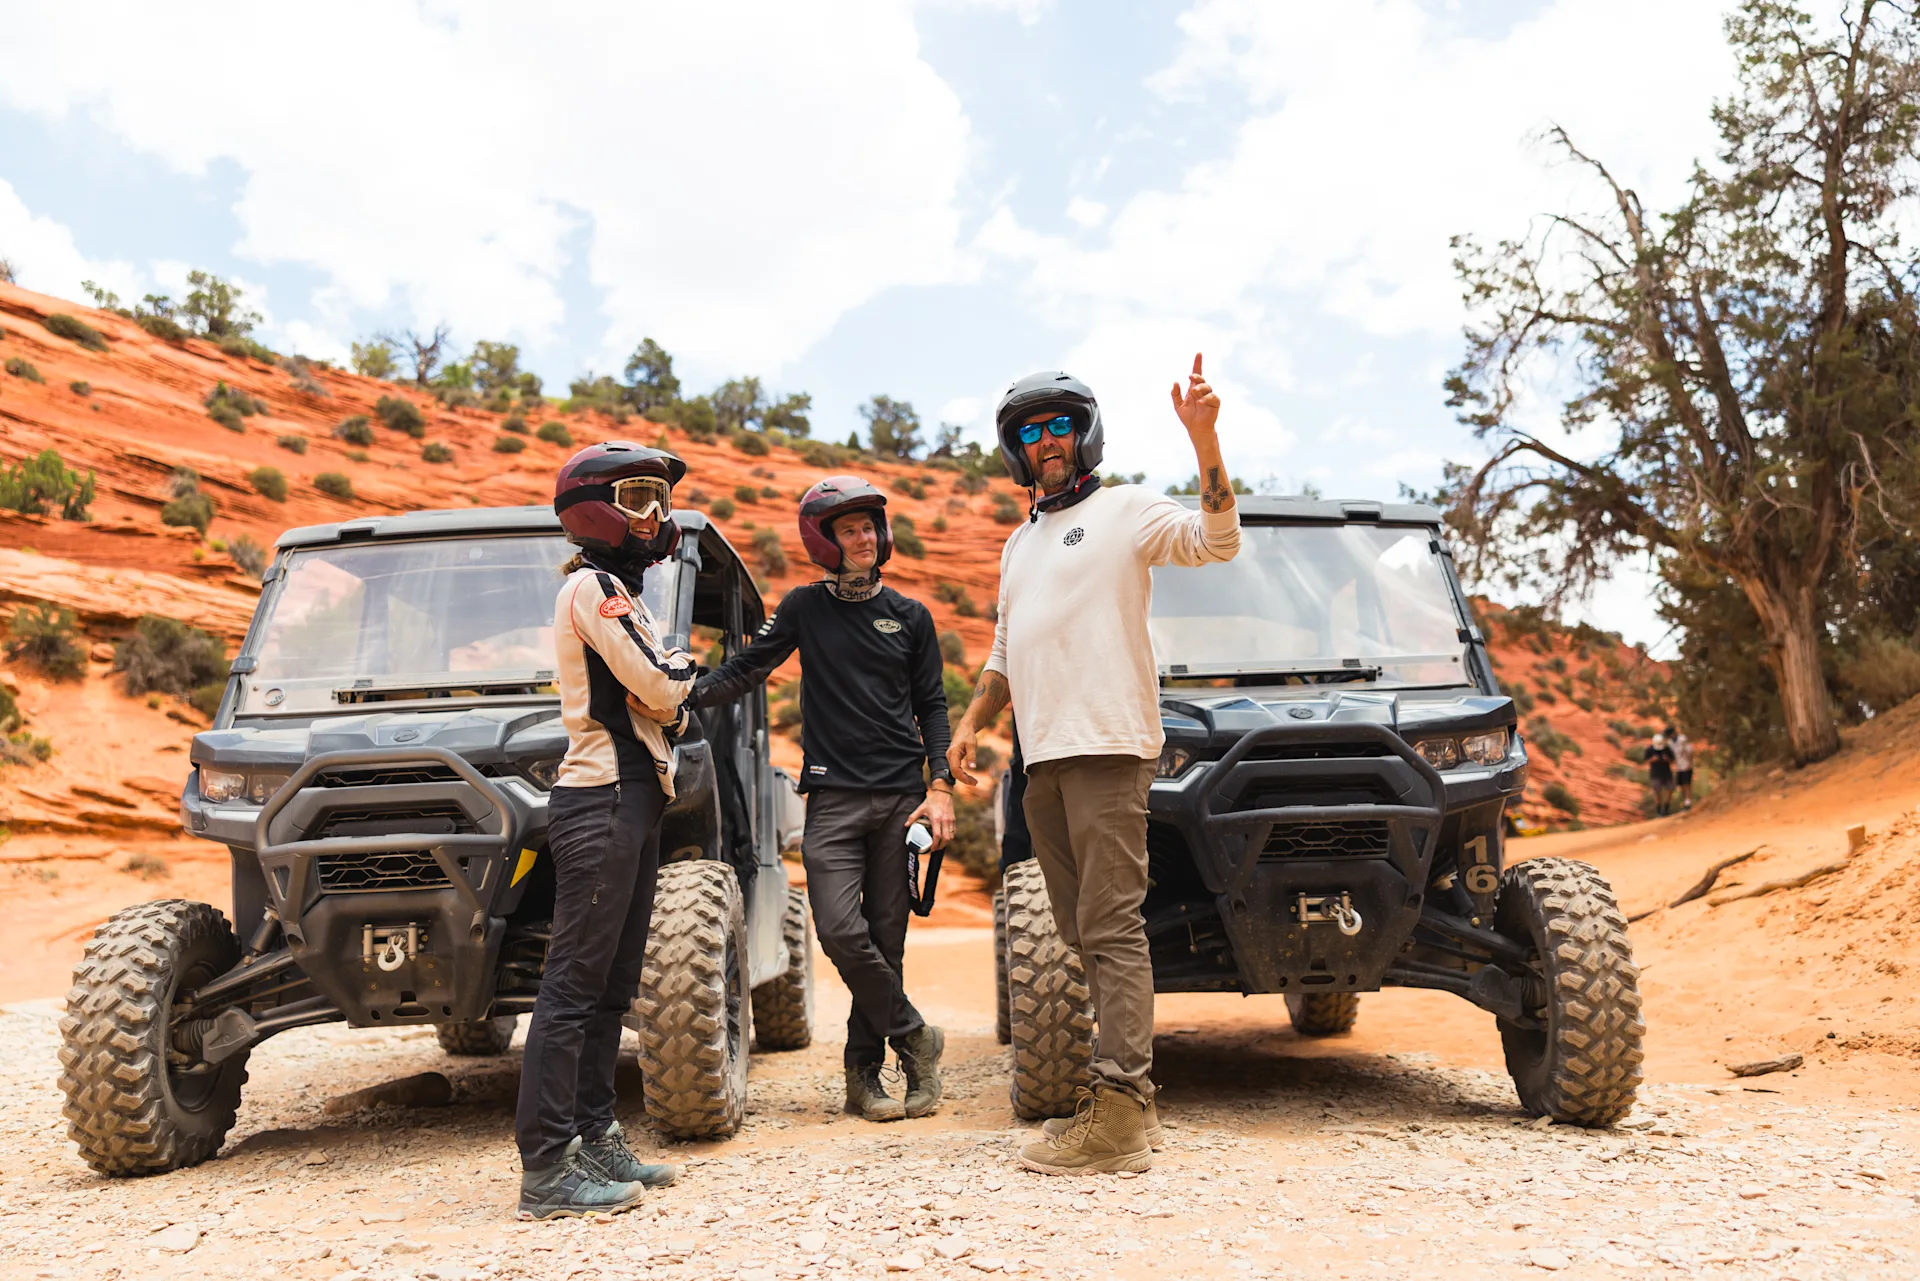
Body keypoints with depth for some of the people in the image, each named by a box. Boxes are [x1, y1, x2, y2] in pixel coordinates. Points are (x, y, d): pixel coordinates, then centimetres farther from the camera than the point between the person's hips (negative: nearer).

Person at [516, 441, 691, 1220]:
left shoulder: (621, 594, 23)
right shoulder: (593, 585, -7)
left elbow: (672, 707, 18)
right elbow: (659, 686, -15)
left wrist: (667, 687, -3)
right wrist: (682, 671, 6)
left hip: (633, 799, 10)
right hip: (602, 801, -10)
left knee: (612, 985, 12)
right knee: (575, 982, -9)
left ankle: (594, 1139, 20)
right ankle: (546, 1169, -6)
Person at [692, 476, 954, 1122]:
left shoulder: (911, 616, 11)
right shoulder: (805, 608, 8)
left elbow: (931, 706, 12)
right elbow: (746, 667, 8)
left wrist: (939, 786, 2)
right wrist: (686, 695, -10)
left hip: (902, 795, 1)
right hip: (834, 795, -1)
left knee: (885, 937, 2)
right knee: (841, 930, -14)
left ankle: (865, 1070, 13)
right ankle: (914, 1037, 4)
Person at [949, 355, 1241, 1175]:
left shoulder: (1125, 509, 4)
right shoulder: (1020, 543, 26)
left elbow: (1216, 540, -13)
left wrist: (1204, 440, -23)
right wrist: (971, 725, 19)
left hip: (1107, 746, -8)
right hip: (1042, 758, 8)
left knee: (1112, 927, -11)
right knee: (1081, 932, 8)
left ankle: (1118, 1117, -10)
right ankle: (1131, 1098, 15)